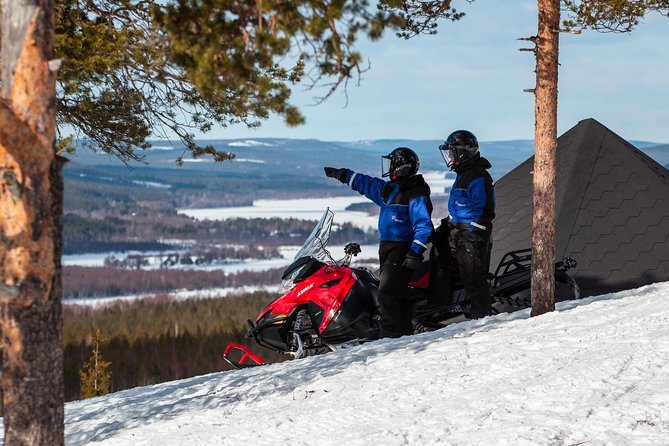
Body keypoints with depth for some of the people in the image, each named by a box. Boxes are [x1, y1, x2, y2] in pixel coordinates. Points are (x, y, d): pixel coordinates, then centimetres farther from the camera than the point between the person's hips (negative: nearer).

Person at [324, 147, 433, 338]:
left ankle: (390, 335, -18)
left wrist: (415, 253, -28)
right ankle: (405, 331, 13)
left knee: (387, 292, -16)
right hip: (387, 249, 9)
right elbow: (365, 183, 29)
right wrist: (342, 174, 33)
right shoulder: (389, 189, 14)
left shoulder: (416, 195, -13)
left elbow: (424, 226, -20)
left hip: (402, 250, -9)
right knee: (396, 293, 9)